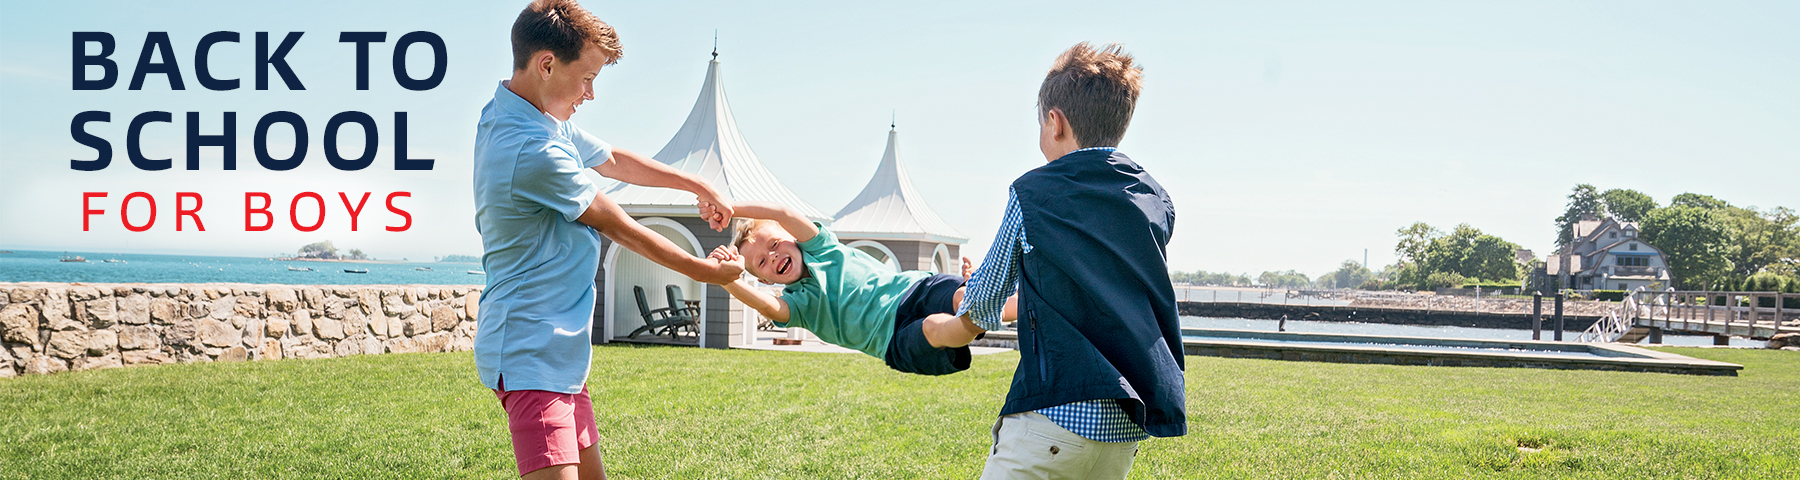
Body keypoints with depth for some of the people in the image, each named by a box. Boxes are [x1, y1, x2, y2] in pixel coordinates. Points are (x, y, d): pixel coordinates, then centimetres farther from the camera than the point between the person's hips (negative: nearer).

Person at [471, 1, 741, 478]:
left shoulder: (535, 118, 9)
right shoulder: (535, 151, -23)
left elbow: (613, 160, 24)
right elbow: (620, 228, -12)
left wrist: (699, 186, 26)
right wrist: (704, 270, 1)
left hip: (559, 349, 11)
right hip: (532, 353, -11)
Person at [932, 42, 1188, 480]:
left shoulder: (1032, 193, -3)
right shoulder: (1157, 202, 11)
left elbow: (990, 290, 11)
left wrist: (968, 319, 35)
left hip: (1061, 412, -6)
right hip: (1133, 422, 6)